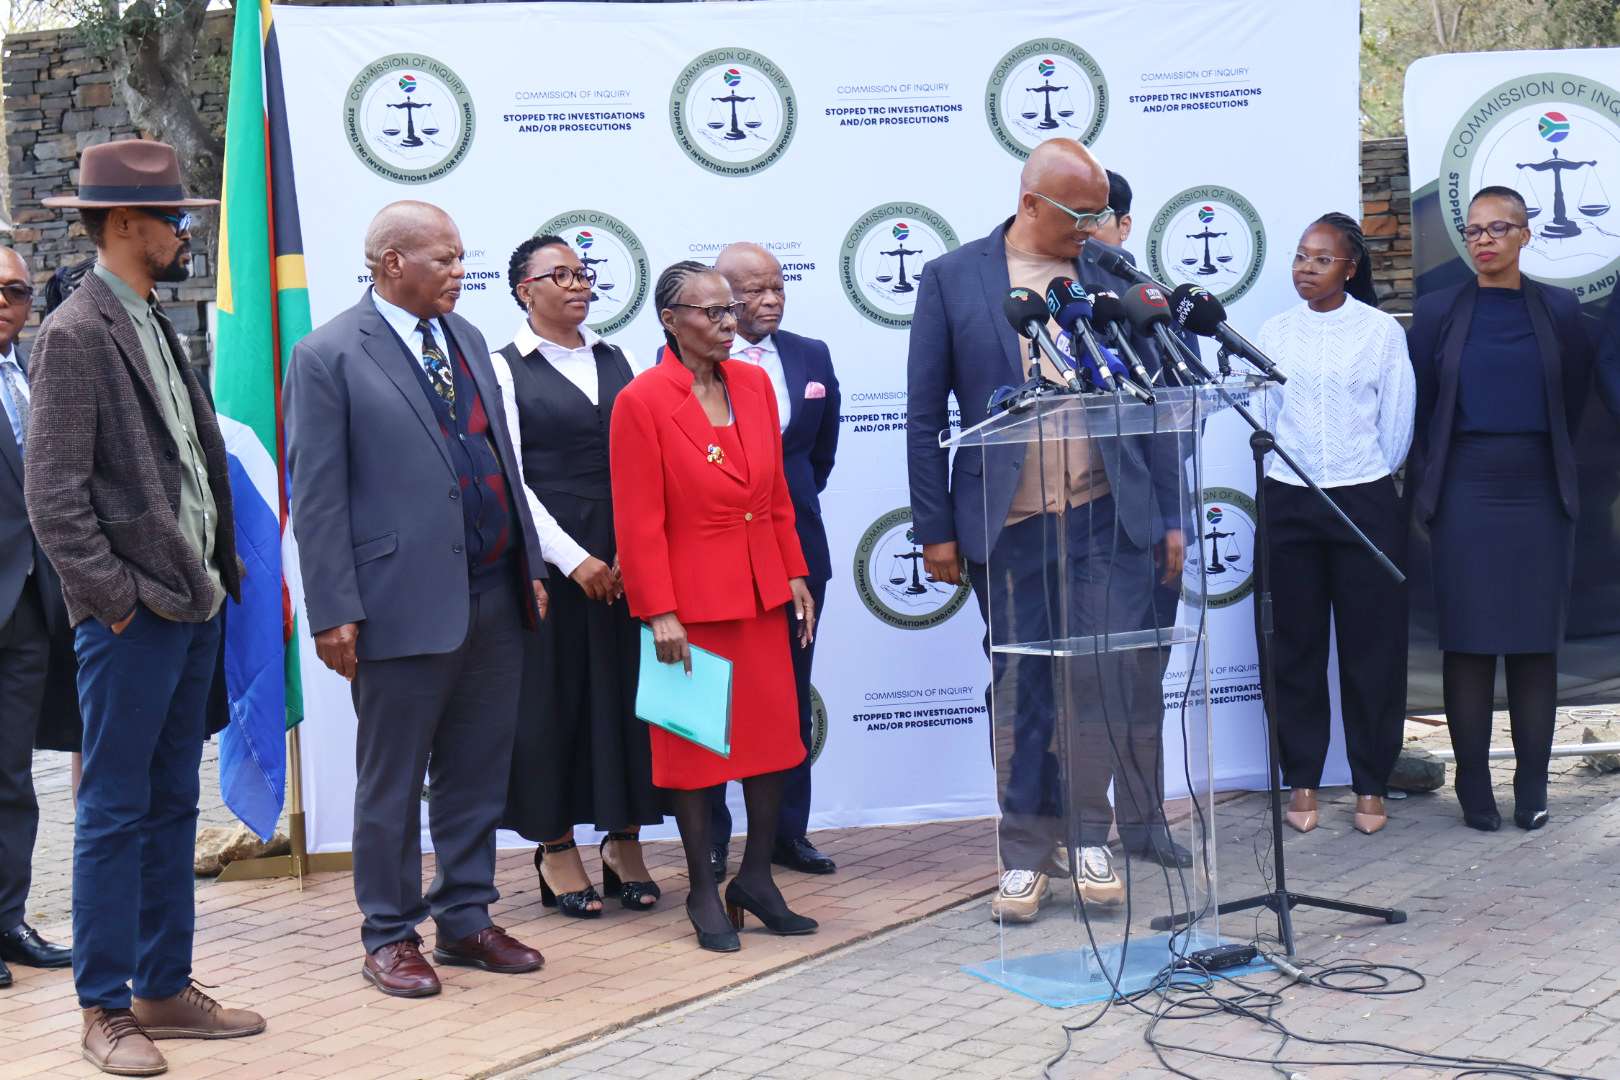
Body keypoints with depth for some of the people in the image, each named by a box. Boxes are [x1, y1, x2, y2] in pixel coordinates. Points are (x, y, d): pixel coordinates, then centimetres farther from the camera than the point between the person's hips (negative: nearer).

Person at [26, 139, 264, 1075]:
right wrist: (114, 597, -15)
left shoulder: (157, 327, 15)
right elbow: (53, 496, -15)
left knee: (173, 808, 14)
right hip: (133, 615, -9)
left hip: (193, 606, 9)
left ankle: (166, 990, 23)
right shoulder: (77, 334, -12)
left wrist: (221, 571, 11)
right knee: (115, 814, 0)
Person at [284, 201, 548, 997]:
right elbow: (315, 496, -9)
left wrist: (530, 565, 14)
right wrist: (334, 613, -13)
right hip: (405, 603, -6)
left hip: (494, 597, 6)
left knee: (479, 771, 13)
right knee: (392, 782, 6)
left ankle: (465, 918, 27)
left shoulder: (466, 339, 13)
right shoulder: (329, 356, -8)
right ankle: (389, 937, 18)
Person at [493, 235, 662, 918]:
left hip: (627, 554, 4)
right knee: (552, 693, 2)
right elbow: (506, 478, -6)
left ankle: (625, 841, 17)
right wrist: (573, 558, -12)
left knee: (626, 686, 6)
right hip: (549, 550, -4)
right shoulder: (504, 369, -1)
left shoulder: (619, 363, 12)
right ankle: (555, 848, 13)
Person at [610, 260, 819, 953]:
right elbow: (638, 523, -12)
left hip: (762, 593, 6)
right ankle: (703, 892, 17)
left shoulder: (755, 384, 7)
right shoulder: (641, 402, -11)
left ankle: (756, 878, 22)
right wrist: (659, 613, -15)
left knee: (775, 733, 8)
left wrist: (795, 573, 9)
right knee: (695, 743, 5)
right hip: (690, 599, -5)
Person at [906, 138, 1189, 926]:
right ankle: (1027, 856, 17)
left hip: (1108, 518, 1)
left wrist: (1169, 516, 7)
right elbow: (924, 415, 2)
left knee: (1116, 678, -1)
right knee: (1022, 693, 6)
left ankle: (1094, 837, 15)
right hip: (1007, 526, -1)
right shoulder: (954, 278, 1)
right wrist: (935, 528, -2)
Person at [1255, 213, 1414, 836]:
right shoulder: (1274, 333, 8)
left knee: (1372, 648, 2)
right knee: (1297, 647, 5)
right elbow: (1269, 417, 12)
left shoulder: (1381, 331, 0)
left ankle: (1371, 785, 11)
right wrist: (1296, 469, 9)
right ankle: (1302, 780, 15)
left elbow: (1396, 423, 4)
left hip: (1365, 503, -2)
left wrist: (1367, 477, 9)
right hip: (1289, 503, 2)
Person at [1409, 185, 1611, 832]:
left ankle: (1532, 791, 10)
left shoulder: (1559, 311, 5)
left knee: (1537, 645, 2)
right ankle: (1475, 792, 6)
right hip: (1465, 500, -1)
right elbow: (1420, 407, 10)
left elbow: (1574, 402, 13)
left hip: (1538, 496, 1)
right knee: (1468, 644, -1)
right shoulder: (1438, 313, 4)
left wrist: (1541, 461, 12)